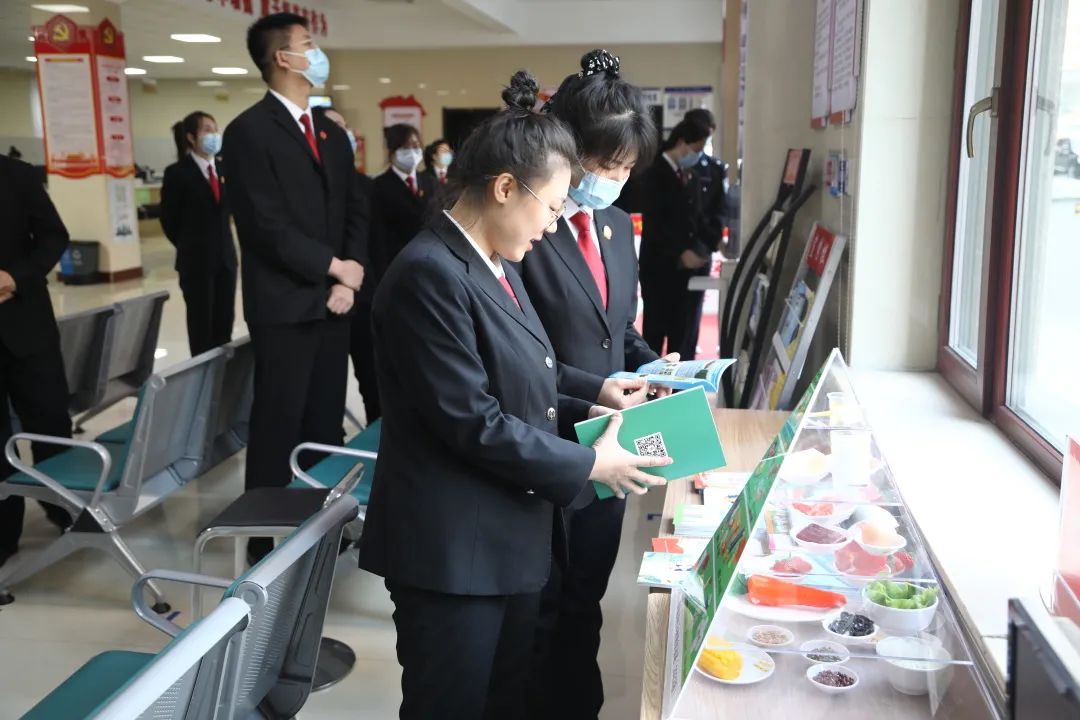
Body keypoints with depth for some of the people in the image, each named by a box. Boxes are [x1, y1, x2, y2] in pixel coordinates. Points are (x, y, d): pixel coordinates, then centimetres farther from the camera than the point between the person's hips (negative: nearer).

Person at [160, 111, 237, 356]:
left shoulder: (222, 168, 7)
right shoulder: (177, 172, -10)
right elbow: (169, 220, -3)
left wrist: (219, 244, 9)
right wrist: (190, 246, 7)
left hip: (225, 257, 5)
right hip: (196, 261, -5)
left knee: (224, 322, 7)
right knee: (201, 323, 3)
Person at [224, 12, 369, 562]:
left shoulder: (332, 134, 15)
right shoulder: (250, 130, -8)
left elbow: (356, 212, 12)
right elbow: (266, 226, -16)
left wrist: (348, 281, -3)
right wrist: (334, 267, -11)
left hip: (334, 302, 6)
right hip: (285, 306, -6)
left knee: (326, 424, 11)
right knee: (278, 430, 0)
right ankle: (265, 541, 13)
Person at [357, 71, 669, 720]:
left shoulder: (496, 265, 10)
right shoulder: (429, 275, -21)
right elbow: (473, 423, -23)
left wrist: (586, 405, 2)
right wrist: (589, 464, -15)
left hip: (510, 537, 9)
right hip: (453, 550, -9)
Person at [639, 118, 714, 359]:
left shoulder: (686, 175, 13)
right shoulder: (655, 174, -7)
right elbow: (654, 222, -15)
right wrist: (680, 253, -23)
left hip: (688, 267, 6)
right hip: (661, 267, -6)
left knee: (684, 334, 8)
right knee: (655, 330, 3)